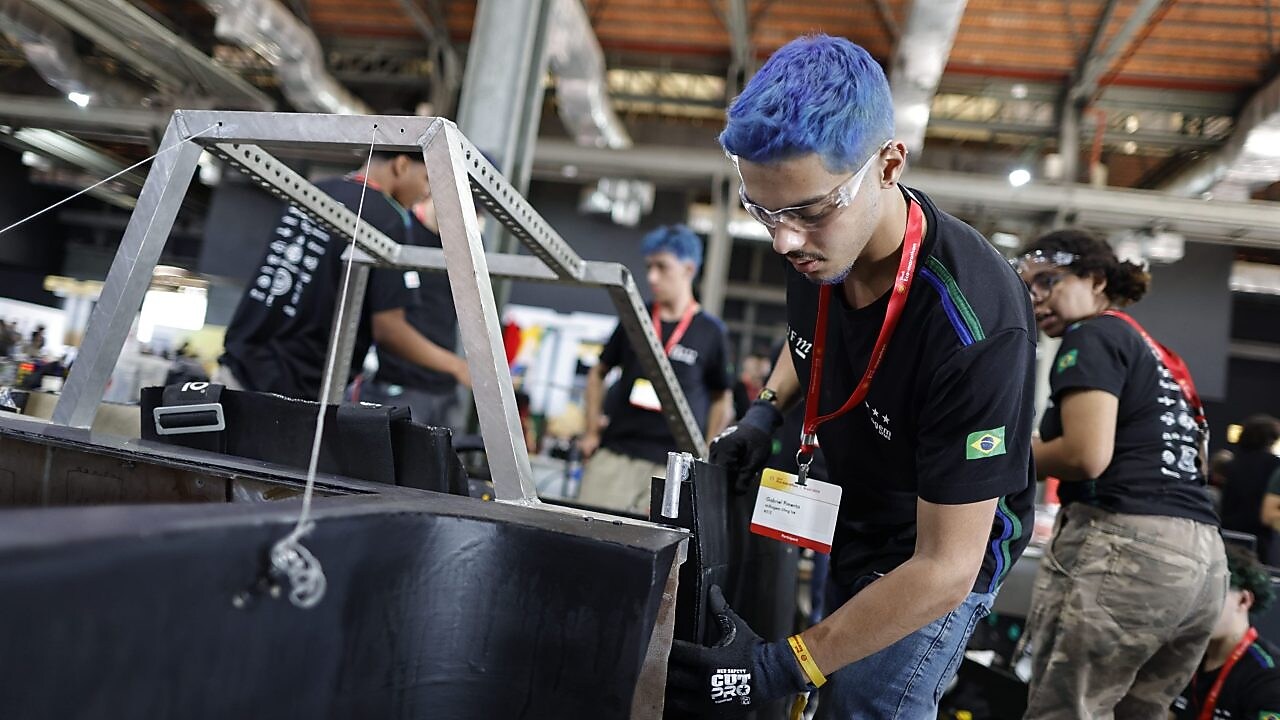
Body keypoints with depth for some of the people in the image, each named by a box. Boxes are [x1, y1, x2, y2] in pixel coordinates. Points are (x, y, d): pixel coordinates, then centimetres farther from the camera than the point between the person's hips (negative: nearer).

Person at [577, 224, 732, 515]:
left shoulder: (710, 331, 3)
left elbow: (721, 398, 11)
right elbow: (599, 373, 18)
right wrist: (591, 430, 8)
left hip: (669, 463, -2)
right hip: (613, 451, 2)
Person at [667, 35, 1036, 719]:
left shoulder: (973, 328, -35)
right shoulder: (820, 243, -14)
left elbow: (945, 570, -30)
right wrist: (767, 409, -6)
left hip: (940, 554, -6)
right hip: (846, 519, 6)